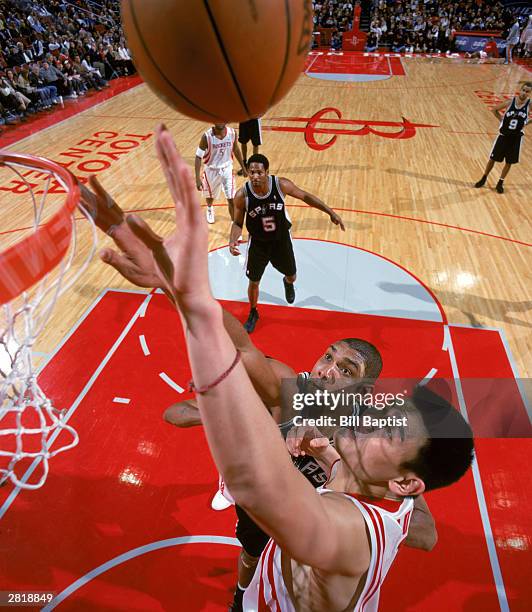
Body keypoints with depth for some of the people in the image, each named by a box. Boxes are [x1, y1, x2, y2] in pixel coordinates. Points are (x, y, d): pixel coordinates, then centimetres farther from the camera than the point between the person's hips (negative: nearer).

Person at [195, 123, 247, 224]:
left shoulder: (232, 133, -14)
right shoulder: (207, 136, -23)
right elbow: (198, 157, -17)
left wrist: (243, 167, 12)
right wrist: (198, 178, -22)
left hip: (227, 169, 1)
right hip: (212, 170, -1)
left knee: (231, 199, -6)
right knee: (210, 195, 22)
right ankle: (209, 209, 56)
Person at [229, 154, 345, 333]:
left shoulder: (281, 184, -24)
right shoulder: (242, 195, -24)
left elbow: (304, 196, -9)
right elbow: (237, 223, -10)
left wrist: (331, 212, -11)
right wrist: (233, 240, -30)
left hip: (281, 240, 1)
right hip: (258, 243, -1)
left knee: (292, 277, 18)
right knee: (253, 282, 8)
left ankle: (287, 283, 60)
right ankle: (253, 313, 37)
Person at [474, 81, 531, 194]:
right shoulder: (510, 102, -11)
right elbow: (495, 110, 3)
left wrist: (525, 123, -9)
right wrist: (502, 120, -3)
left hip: (516, 138, 1)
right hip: (504, 135, -1)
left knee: (509, 162, 8)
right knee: (493, 158, 6)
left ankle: (500, 183, 22)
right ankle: (484, 179, 24)